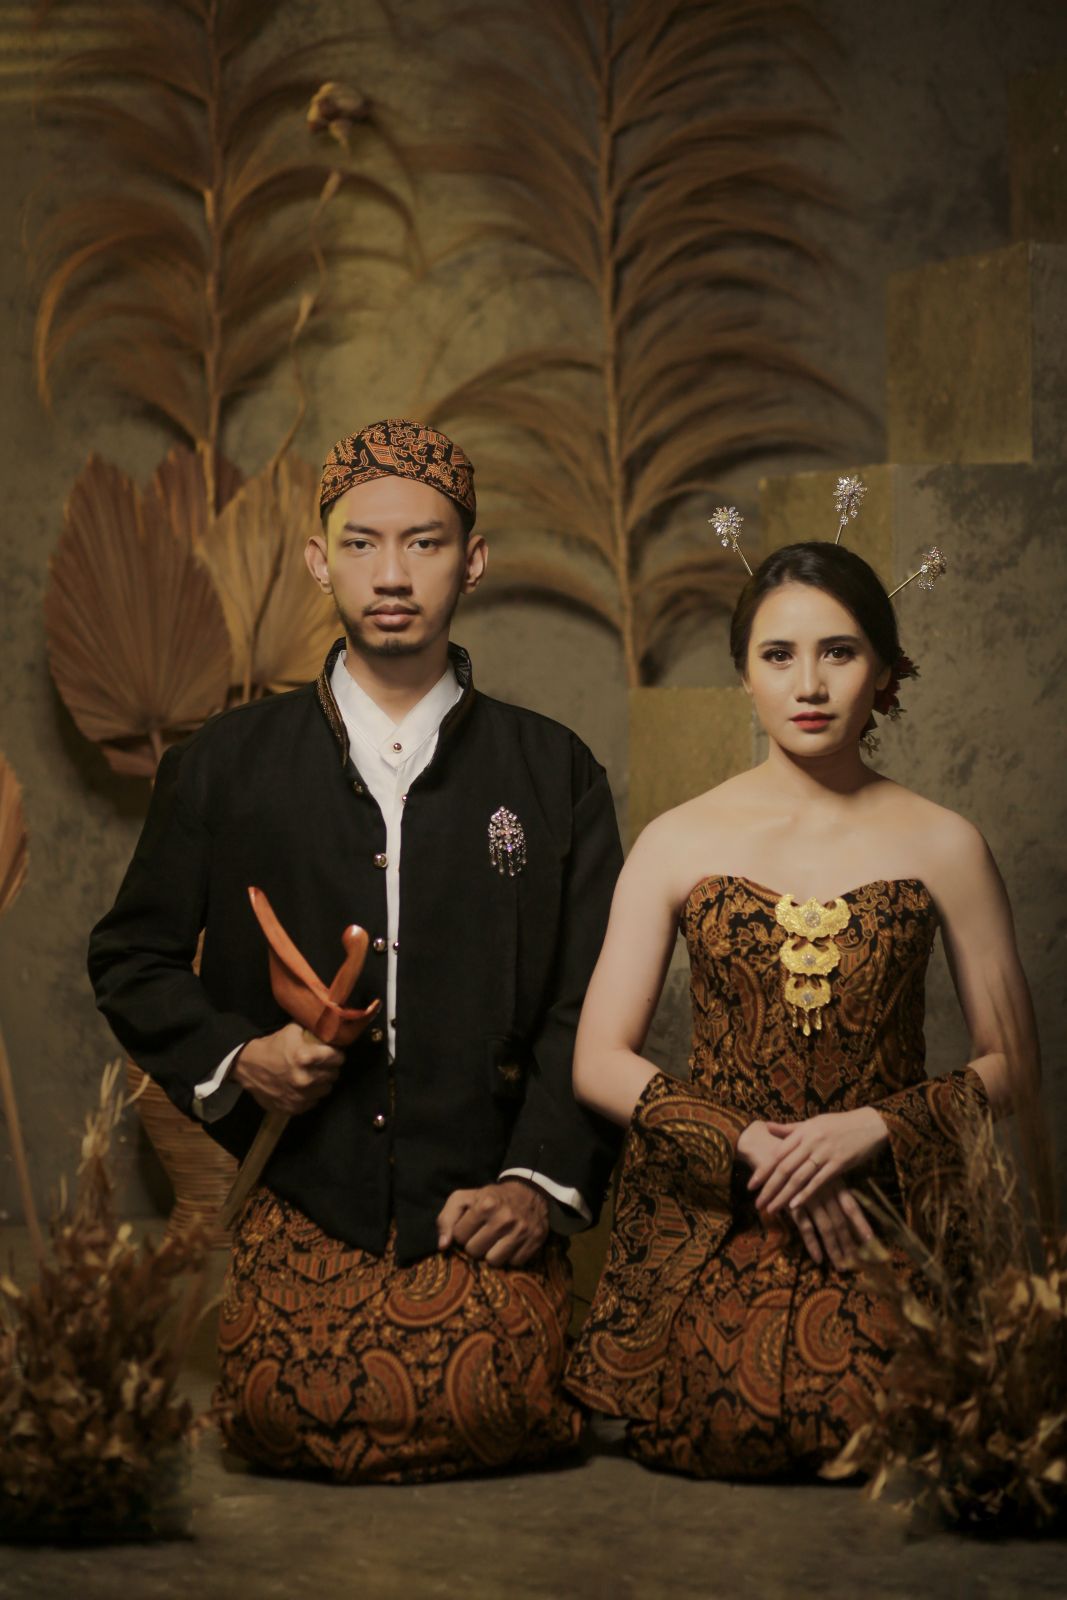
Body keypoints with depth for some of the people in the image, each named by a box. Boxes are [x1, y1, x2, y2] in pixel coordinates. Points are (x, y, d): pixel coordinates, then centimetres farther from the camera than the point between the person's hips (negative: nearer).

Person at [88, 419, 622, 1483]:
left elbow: (590, 1005, 6)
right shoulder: (226, 766, 10)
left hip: (481, 1204, 0)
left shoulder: (551, 774, 10)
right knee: (284, 1414, -22)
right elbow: (131, 959, 15)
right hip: (297, 1191, 0)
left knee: (491, 1405, -23)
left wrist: (543, 1180, -8)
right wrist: (232, 1060, -4)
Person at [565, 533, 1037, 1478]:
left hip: (886, 1212, 0)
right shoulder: (680, 843, 5)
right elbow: (600, 1063, 1)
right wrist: (753, 1148, -12)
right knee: (730, 1426, -23)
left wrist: (875, 1127, -11)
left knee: (865, 1427, -23)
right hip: (709, 1212, 0)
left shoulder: (941, 847, 4)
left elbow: (1010, 1062, 6)